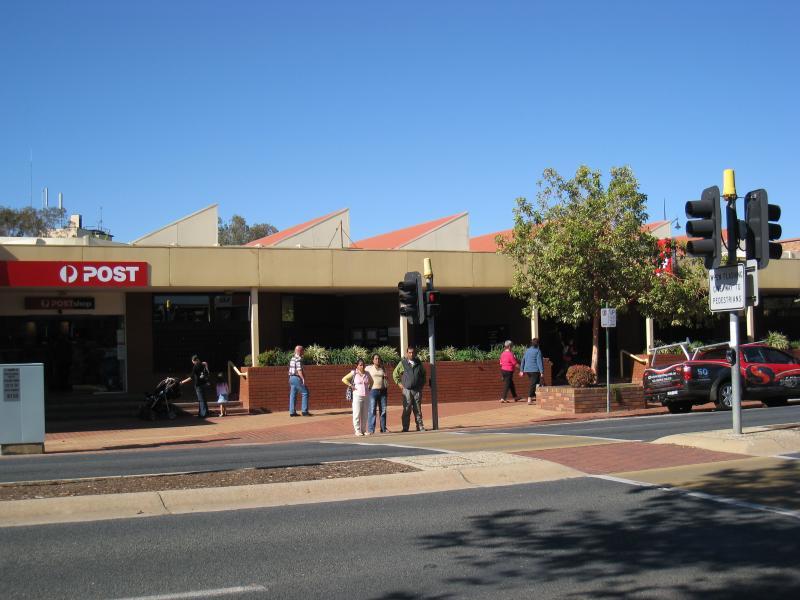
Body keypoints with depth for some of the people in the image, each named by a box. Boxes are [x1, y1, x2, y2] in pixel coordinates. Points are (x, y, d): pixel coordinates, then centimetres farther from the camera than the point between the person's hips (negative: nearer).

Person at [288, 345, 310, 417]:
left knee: (293, 395, 8)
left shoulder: (292, 359, 15)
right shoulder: (298, 359, -14)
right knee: (305, 393, -4)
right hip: (297, 378, -9)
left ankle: (292, 412, 7)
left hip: (291, 378, 9)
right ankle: (304, 411, -6)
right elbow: (299, 370, -20)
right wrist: (303, 379, -19)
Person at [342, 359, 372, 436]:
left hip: (366, 396, 4)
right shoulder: (354, 373, -2)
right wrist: (351, 386, -8)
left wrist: (369, 388, 11)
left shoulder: (367, 374, 9)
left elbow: (371, 382, 27)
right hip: (357, 396, -4)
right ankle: (357, 430, -2)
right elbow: (344, 379, -3)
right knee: (357, 414, -5)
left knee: (365, 415, 7)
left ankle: (363, 430, 14)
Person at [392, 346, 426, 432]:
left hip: (417, 390, 3)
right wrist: (399, 383, 5)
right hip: (407, 390, -3)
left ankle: (420, 426, 10)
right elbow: (395, 374, 11)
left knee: (418, 409, 6)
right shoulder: (403, 363, 2)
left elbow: (423, 374, 27)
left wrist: (422, 383, 18)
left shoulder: (419, 363, 11)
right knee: (406, 410, -4)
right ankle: (405, 428, -1)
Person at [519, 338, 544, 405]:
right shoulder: (537, 351, -9)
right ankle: (529, 399, -12)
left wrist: (521, 370, 17)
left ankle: (533, 397, 24)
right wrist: (541, 371, -14)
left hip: (527, 370, 6)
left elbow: (523, 361, 11)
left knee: (533, 383, 21)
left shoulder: (527, 350, 9)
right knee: (533, 384, -5)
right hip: (535, 370, -6)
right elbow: (539, 362, -14)